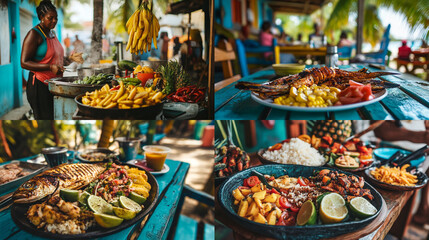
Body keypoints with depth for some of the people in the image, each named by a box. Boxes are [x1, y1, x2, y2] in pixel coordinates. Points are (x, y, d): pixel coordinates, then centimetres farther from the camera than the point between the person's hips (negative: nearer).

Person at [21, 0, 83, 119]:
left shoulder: (52, 33, 18)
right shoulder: (34, 34, -8)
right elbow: (24, 63, -15)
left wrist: (70, 59, 8)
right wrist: (50, 67, -24)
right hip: (39, 86, -8)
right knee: (45, 117, -9)